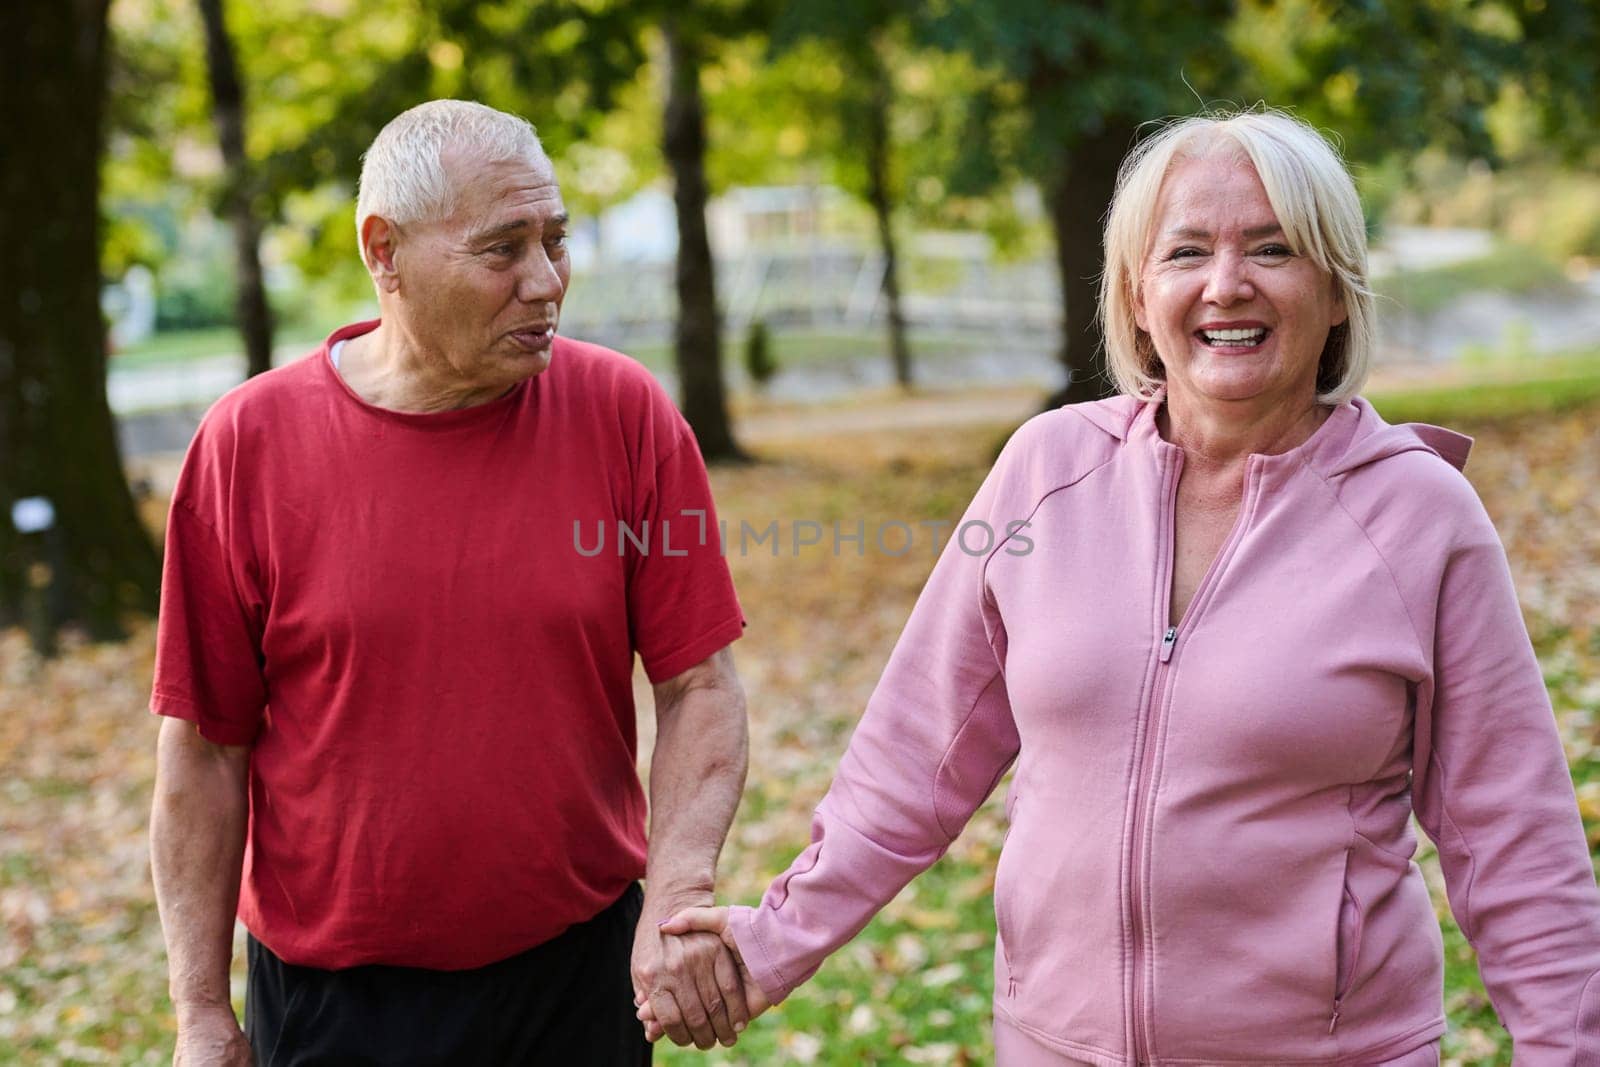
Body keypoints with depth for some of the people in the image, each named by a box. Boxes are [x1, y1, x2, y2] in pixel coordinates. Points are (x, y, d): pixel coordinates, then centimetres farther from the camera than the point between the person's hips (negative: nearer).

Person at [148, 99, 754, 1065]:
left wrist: (679, 894, -18)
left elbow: (700, 686, -4)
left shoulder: (626, 414, -6)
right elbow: (206, 749, -5)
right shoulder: (251, 442, -9)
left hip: (579, 972, 1)